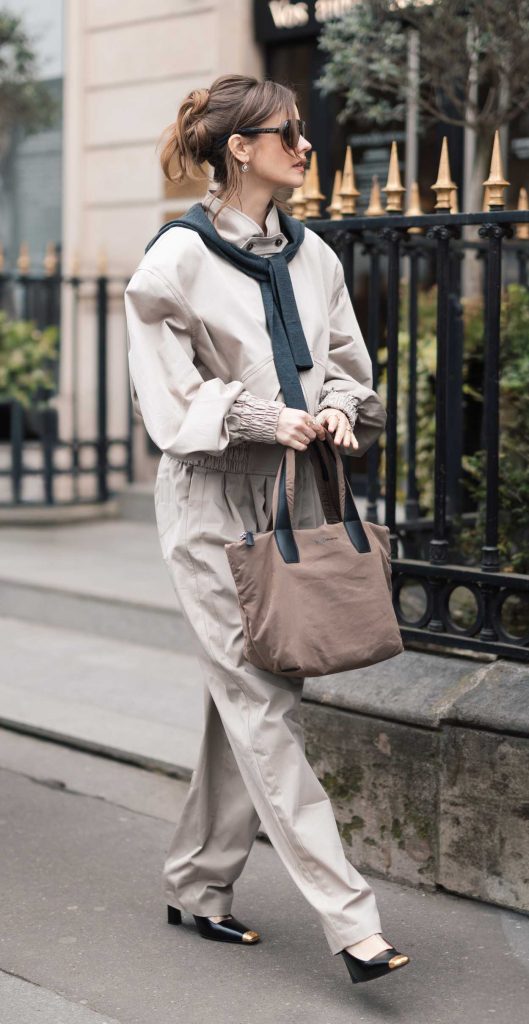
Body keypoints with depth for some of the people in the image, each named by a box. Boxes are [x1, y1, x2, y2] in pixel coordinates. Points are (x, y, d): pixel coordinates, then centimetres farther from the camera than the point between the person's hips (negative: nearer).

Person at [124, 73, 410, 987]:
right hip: (213, 506, -6)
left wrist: (339, 409, -6)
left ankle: (198, 884, 27)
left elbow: (348, 365, 16)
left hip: (291, 499, 7)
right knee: (264, 710, -6)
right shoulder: (177, 260, -8)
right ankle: (349, 919, -5)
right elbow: (167, 396, -10)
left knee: (246, 702, 11)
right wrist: (268, 419, -19)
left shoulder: (311, 255, 10)